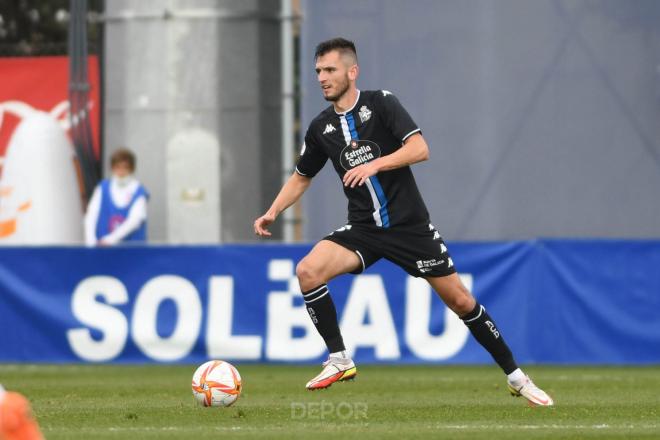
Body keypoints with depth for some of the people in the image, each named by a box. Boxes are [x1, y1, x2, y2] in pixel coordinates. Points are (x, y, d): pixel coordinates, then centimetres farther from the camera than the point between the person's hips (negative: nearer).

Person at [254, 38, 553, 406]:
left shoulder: (380, 103, -8)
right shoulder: (321, 128, 5)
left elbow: (419, 148, -18)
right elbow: (302, 177, 19)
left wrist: (375, 164, -30)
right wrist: (273, 212, 5)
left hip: (409, 225, -3)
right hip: (363, 230, 3)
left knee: (459, 300, -1)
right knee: (308, 271, -22)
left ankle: (516, 377, 14)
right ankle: (339, 360, -11)